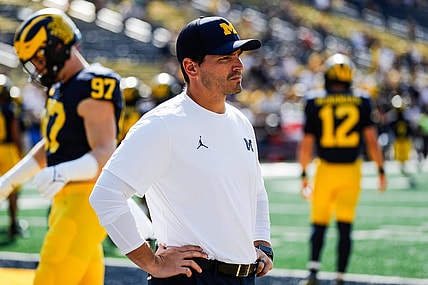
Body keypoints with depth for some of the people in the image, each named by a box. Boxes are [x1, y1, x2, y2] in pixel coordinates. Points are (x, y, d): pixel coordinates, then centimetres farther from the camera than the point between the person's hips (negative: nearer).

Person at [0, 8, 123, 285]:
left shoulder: (93, 87, -15)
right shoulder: (59, 89, 16)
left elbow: (105, 154, -24)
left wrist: (65, 172, -41)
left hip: (89, 198, -10)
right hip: (66, 199, 10)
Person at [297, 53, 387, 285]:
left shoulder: (315, 102, -3)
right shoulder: (361, 101, -2)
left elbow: (306, 143, -1)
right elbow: (371, 139, -4)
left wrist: (304, 174, 8)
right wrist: (381, 170, 5)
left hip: (325, 170, 0)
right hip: (351, 170, 0)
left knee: (319, 224, 9)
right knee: (345, 227, 7)